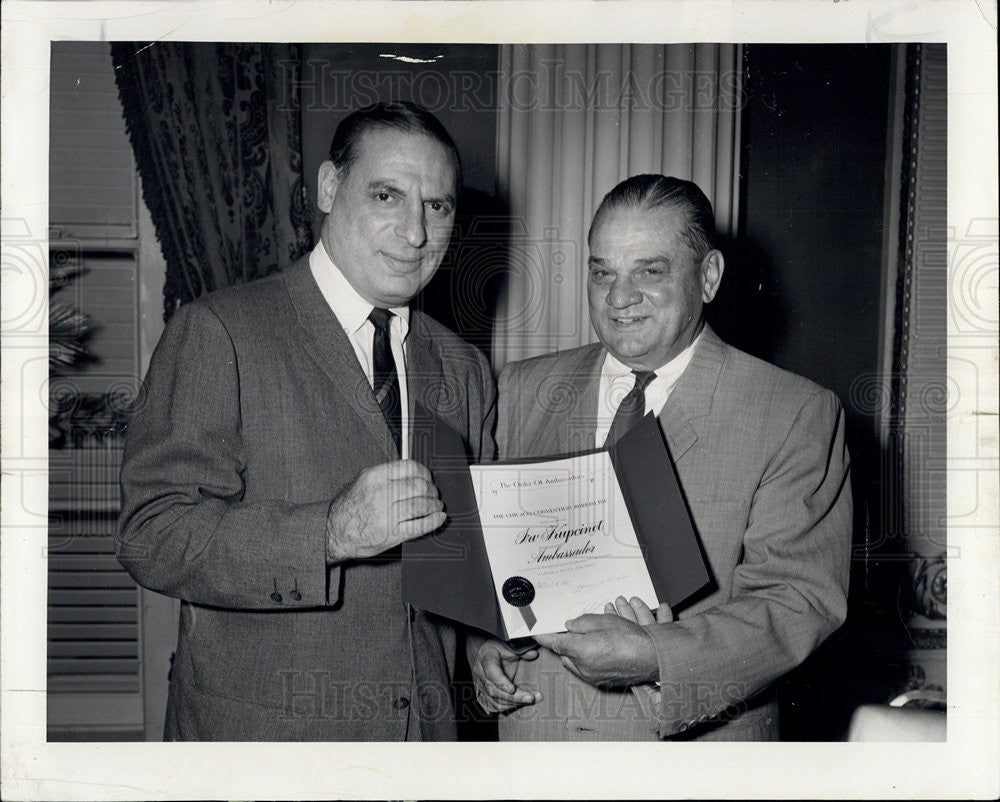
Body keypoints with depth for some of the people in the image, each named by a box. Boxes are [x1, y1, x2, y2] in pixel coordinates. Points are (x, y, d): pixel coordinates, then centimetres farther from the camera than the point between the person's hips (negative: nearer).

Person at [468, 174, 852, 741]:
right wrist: (482, 638, -11)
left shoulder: (798, 415, -10)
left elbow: (803, 602, -16)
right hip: (533, 729, 3)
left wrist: (654, 656, -29)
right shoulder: (522, 392, 2)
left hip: (697, 741, -2)